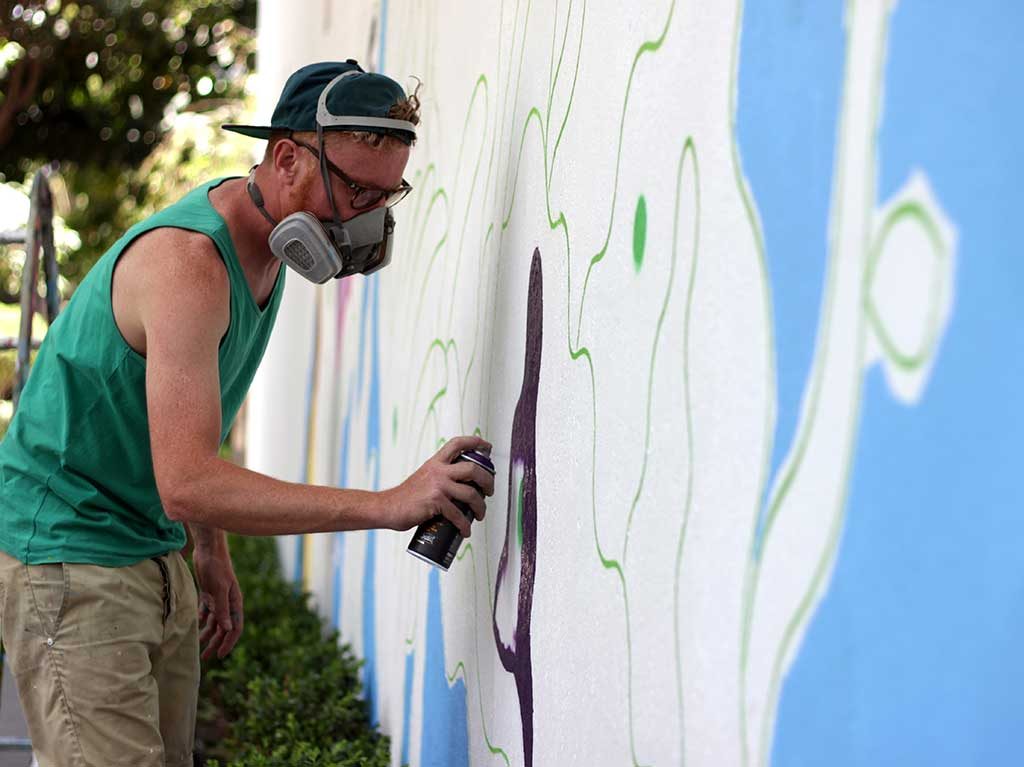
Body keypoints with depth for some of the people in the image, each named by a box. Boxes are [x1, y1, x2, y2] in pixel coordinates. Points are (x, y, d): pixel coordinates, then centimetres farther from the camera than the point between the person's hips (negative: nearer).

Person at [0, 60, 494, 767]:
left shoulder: (264, 245, 6)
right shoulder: (188, 262, -26)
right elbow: (186, 484, -33)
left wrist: (211, 551, 19)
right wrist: (390, 505, -35)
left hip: (154, 555, 9)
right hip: (68, 552, -9)